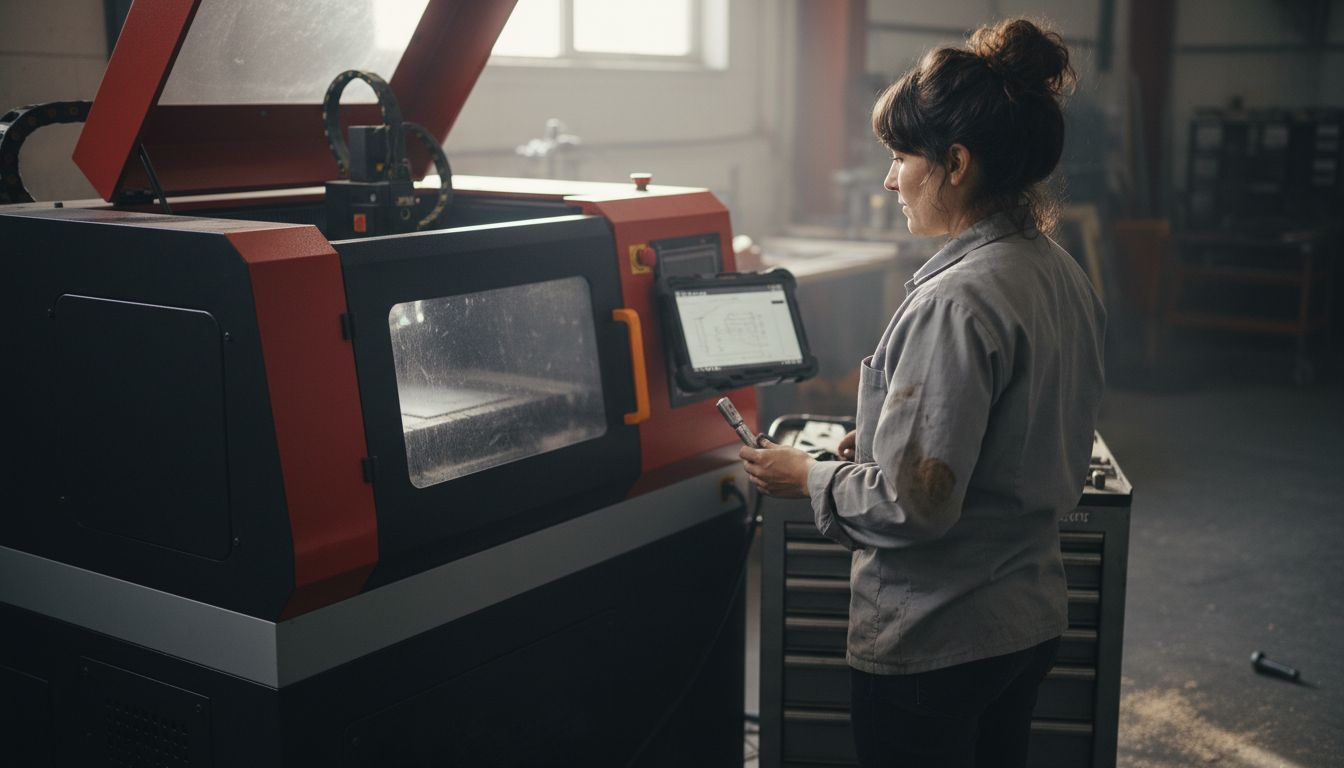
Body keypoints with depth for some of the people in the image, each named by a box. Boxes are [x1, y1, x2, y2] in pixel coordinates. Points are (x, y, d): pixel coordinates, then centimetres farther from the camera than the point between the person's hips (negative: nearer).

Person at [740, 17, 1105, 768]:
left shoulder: (956, 300, -25)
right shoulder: (1065, 276, 3)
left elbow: (912, 505, -26)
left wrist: (806, 475, -9)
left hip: (933, 645, -9)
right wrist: (876, 446, 11)